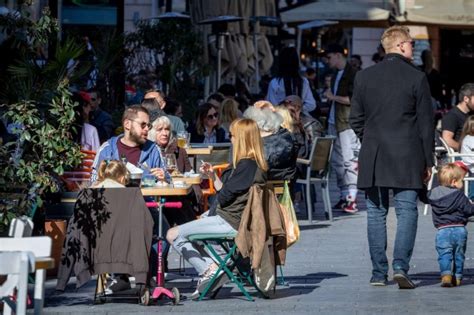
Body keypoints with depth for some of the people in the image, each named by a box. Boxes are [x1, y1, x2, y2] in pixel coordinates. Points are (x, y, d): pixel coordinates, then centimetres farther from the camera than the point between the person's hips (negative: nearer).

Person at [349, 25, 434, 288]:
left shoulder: (364, 76, 4)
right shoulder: (417, 78, -4)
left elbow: (355, 119, 7)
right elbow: (426, 123, -2)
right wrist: (428, 161, 5)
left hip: (373, 157, 3)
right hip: (407, 157, -3)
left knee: (376, 213, 7)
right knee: (406, 212, 1)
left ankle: (379, 273, 7)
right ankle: (400, 266, -13)